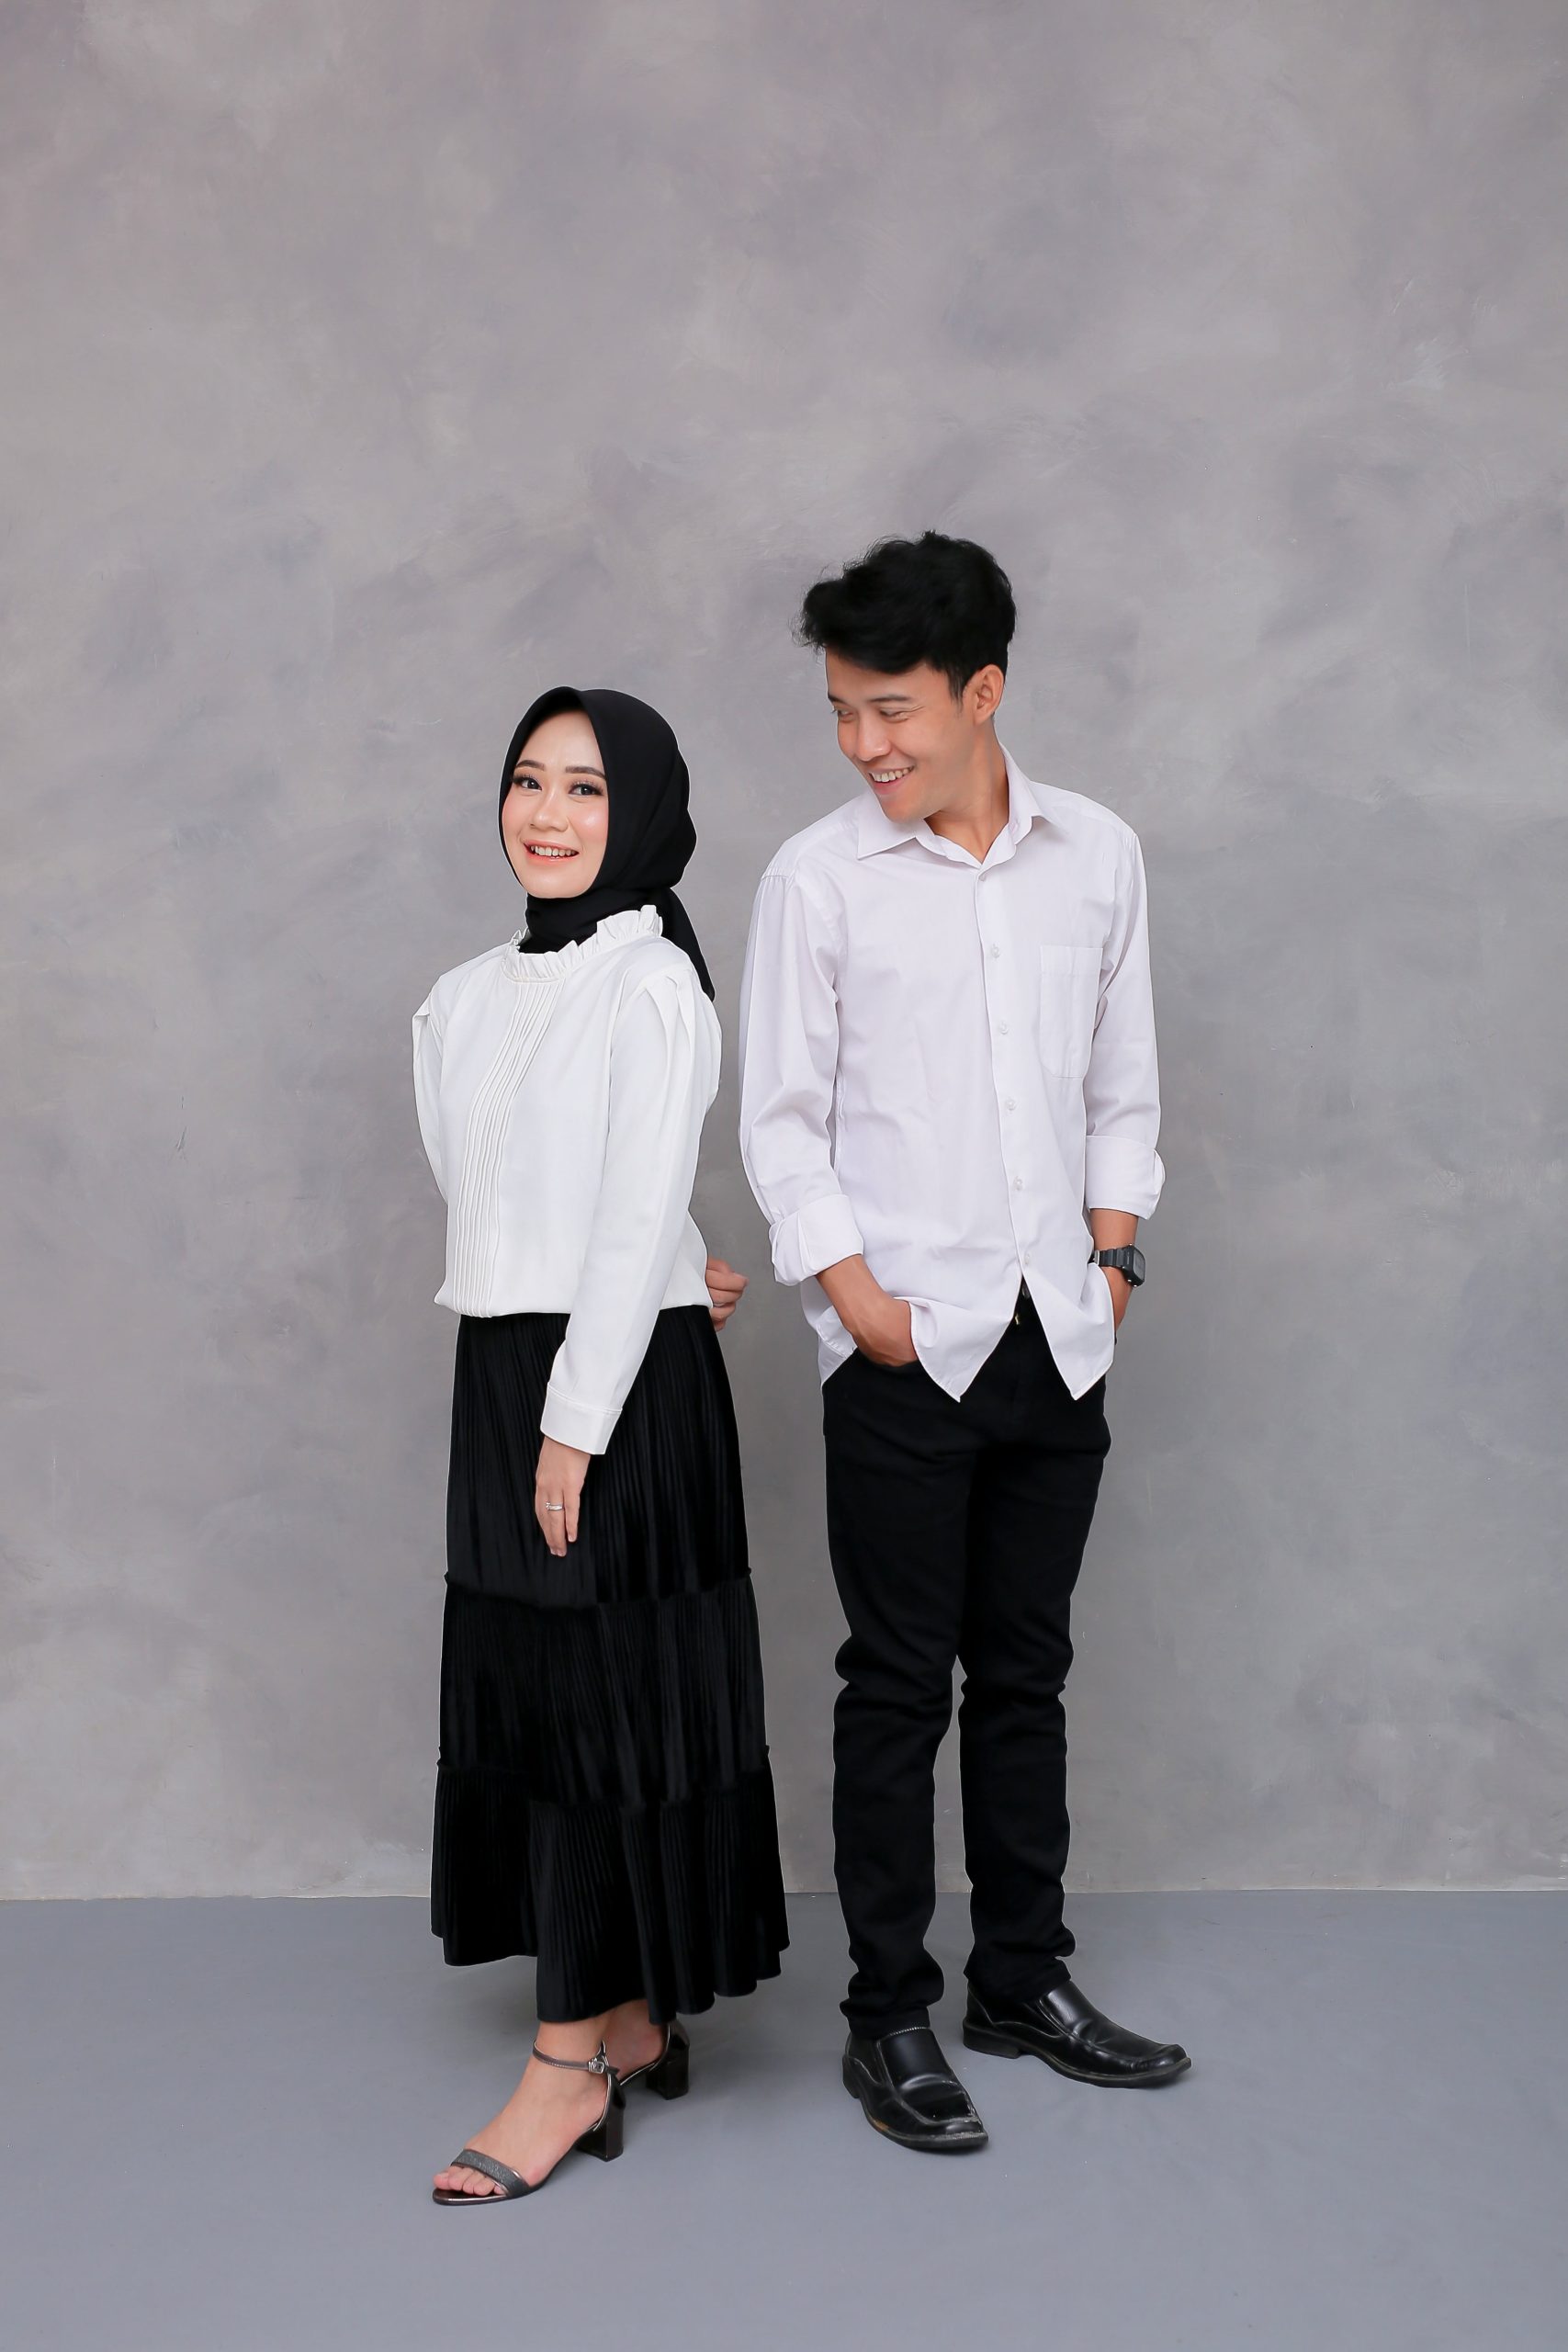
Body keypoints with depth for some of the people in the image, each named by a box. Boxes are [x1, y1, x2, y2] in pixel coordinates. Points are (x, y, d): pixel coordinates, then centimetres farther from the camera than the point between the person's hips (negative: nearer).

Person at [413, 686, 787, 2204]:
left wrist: (576, 1422, -16)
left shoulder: (652, 987, -10)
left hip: (622, 1384, -8)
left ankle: (571, 2063, 9)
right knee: (521, 1692, 11)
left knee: (600, 1702, -1)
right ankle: (632, 2022, 24)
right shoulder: (467, 1000, 12)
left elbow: (636, 1224, -15)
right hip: (500, 1370, 8)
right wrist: (675, 1273, 7)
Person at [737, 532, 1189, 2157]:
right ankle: (889, 2015, 17)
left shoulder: (1097, 856, 5)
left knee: (1027, 1671, 14)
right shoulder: (818, 879, -4)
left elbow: (1122, 1082, 13)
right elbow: (781, 1123, -3)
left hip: (1057, 1338, 4)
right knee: (899, 1683, 3)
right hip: (903, 1349, -3)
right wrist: (862, 1296, -9)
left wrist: (1113, 1245, 4)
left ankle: (1024, 1976, 28)